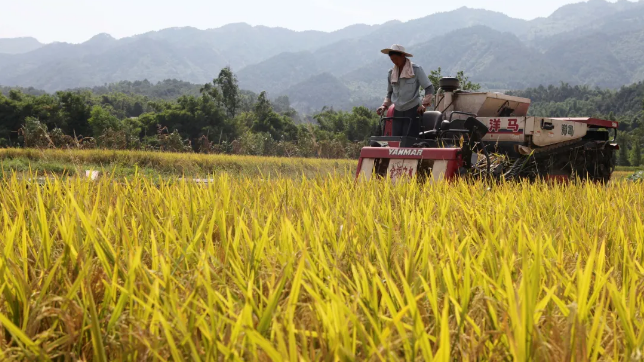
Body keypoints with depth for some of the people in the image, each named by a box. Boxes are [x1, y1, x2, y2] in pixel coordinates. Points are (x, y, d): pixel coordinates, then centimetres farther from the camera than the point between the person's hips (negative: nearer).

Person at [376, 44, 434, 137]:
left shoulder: (416, 69, -5)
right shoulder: (391, 73, 9)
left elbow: (429, 88, -3)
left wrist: (424, 104, -15)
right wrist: (385, 105, 5)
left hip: (413, 111, -5)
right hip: (397, 112, 5)